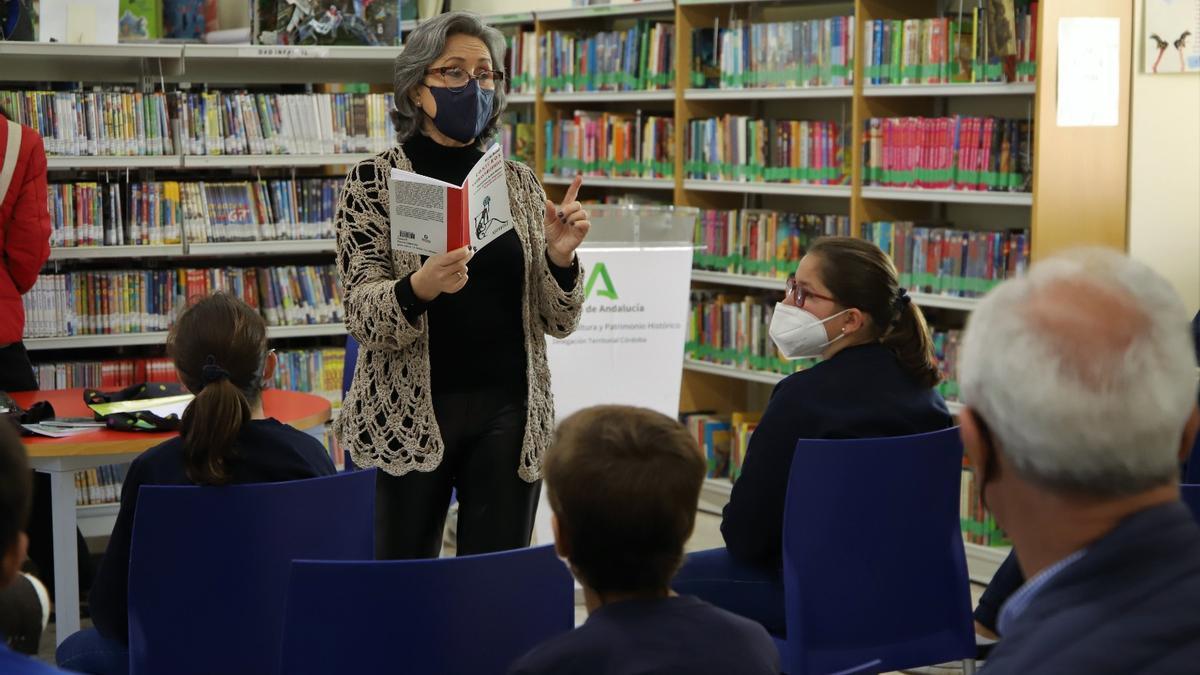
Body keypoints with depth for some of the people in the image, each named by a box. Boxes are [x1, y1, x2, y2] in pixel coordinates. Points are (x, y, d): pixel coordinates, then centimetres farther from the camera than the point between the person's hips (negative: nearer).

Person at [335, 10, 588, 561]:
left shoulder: (519, 182, 8)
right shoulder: (374, 180, -2)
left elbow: (557, 322, 6)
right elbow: (361, 314, -11)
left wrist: (560, 256, -14)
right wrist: (419, 287, -31)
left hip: (510, 414, 3)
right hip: (412, 415, -2)